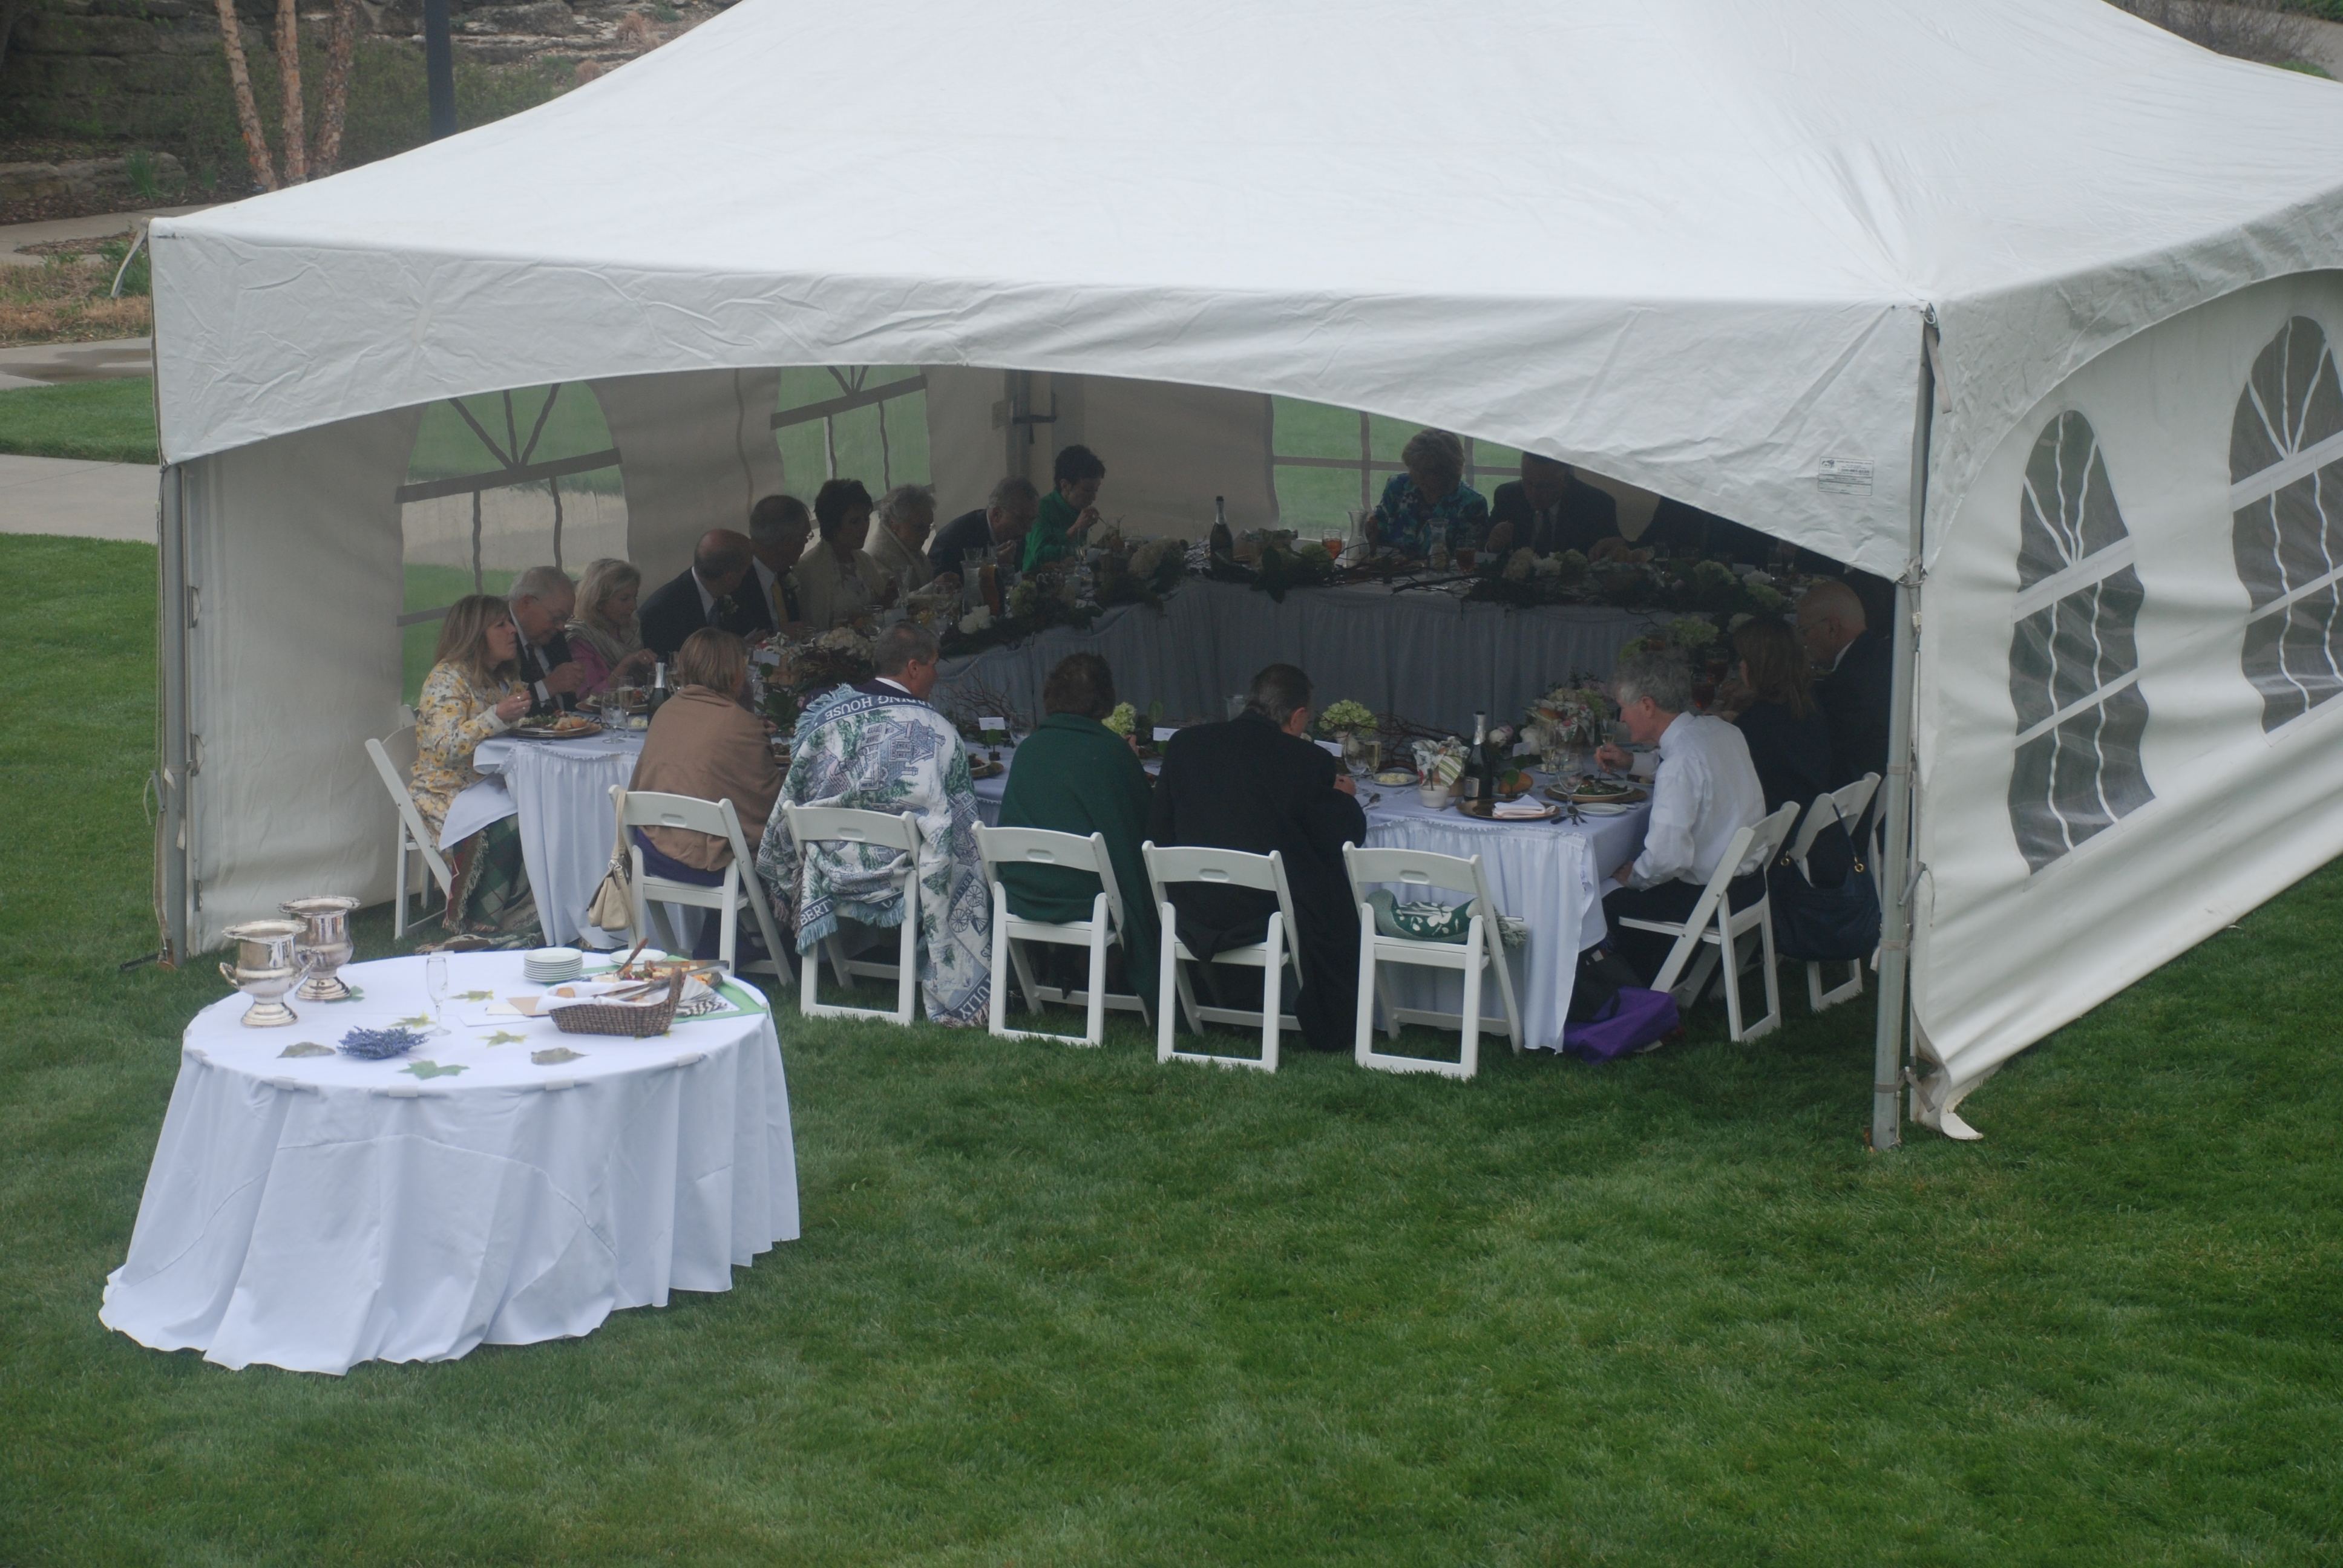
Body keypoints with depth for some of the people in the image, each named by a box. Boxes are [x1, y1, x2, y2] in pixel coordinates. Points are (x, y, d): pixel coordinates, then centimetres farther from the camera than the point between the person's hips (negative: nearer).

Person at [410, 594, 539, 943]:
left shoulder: (502, 679, 15)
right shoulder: (448, 678, -9)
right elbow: (444, 749, -21)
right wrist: (498, 716, -31)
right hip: (446, 794, -7)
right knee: (506, 829, -34)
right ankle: (480, 927, -20)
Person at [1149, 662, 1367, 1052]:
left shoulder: (1184, 745, -1)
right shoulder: (1309, 762, -11)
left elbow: (1159, 830, 6)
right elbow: (1349, 835, -1)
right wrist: (1342, 797, 20)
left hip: (1195, 920, 5)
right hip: (1271, 916, -4)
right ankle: (1333, 1035, 33)